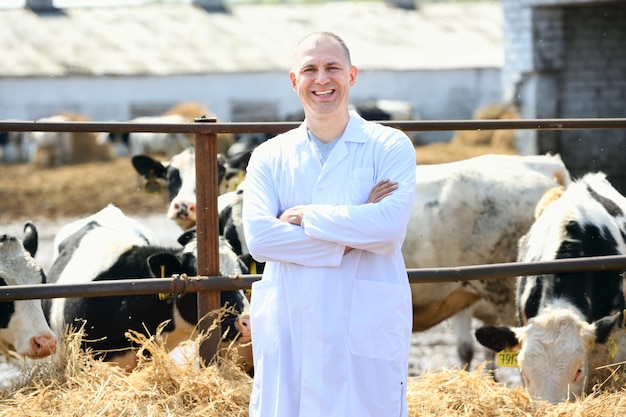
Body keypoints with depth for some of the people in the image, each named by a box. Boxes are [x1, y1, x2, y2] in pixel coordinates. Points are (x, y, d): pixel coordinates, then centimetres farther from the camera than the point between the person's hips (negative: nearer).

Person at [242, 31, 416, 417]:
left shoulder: (390, 147, 3)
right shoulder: (270, 157, 10)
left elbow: (390, 226, -14)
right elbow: (259, 237, -6)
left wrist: (306, 217, -8)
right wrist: (348, 241, -12)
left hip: (367, 330, -2)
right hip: (288, 331, 2)